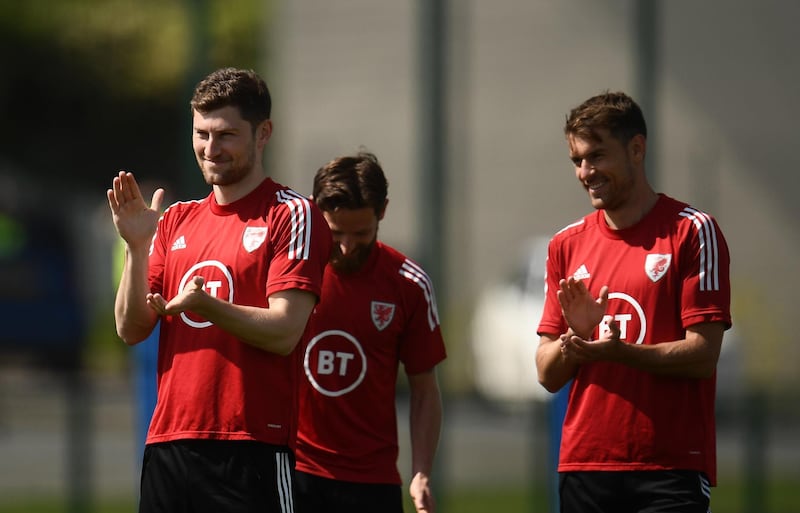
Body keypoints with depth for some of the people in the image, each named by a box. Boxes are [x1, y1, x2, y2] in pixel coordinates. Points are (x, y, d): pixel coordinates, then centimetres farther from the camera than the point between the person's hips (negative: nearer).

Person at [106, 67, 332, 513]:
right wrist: (136, 247, -2)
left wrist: (206, 307, -24)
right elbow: (131, 330, 12)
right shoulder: (176, 221, 18)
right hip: (169, 440, 6)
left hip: (251, 449, -6)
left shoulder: (293, 216, -1)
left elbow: (284, 332, -11)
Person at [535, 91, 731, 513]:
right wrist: (574, 336, -9)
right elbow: (548, 374, 12)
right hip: (583, 469, 4)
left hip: (670, 471, -4)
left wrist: (619, 351, -23)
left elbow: (702, 355, -8)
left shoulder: (692, 231, -1)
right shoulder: (567, 245, 15)